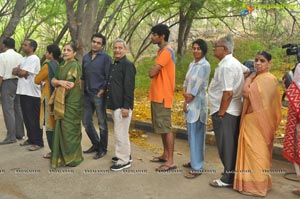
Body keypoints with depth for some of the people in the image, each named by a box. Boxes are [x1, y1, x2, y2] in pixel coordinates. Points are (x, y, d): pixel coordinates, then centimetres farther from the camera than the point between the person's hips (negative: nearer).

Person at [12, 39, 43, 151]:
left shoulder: (34, 59, -11)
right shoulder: (24, 59, 17)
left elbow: (23, 73, -17)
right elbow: (15, 72, 11)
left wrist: (18, 70, 2)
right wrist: (20, 71, -9)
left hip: (32, 93, -9)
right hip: (23, 91, 9)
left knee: (34, 119, -5)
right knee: (27, 118, 14)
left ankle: (38, 142, 1)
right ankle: (31, 139, 24)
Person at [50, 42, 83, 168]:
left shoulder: (75, 65, -12)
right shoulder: (62, 66, 14)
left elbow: (69, 85, -19)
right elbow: (53, 81, 4)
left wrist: (58, 84, -5)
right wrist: (60, 82, -16)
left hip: (71, 102, -8)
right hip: (62, 101, 8)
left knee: (69, 128, -2)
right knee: (62, 128, 11)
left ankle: (72, 157, 10)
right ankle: (63, 155, 21)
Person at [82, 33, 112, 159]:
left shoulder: (106, 58, -6)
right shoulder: (85, 57, 12)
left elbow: (108, 78, -9)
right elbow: (83, 76, 18)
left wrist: (101, 93, -13)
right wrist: (82, 90, 9)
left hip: (99, 95, -6)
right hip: (87, 95, 6)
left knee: (102, 124, 3)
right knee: (86, 121, 12)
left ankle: (102, 149, 17)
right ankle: (95, 144, 30)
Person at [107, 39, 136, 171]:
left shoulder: (128, 65, -13)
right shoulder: (113, 65, 16)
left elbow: (129, 88, -19)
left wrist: (126, 107, -23)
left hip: (122, 106, -9)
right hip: (115, 105, 9)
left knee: (121, 133, -4)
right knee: (119, 132, 18)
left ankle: (124, 161, 7)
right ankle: (125, 154, 31)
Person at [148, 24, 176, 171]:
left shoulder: (167, 51, -16)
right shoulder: (161, 51, 17)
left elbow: (152, 73, -20)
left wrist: (152, 69, 0)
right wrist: (153, 70, -1)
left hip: (163, 96, -10)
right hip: (157, 95, 10)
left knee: (166, 128, -5)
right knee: (161, 128, 16)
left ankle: (171, 161, 1)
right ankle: (165, 155, 26)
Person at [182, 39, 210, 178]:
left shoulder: (205, 65, -14)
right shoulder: (192, 64, 12)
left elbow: (198, 86, -16)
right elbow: (186, 81, 12)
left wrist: (187, 101, -9)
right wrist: (185, 93, -8)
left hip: (198, 103, -8)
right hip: (189, 102, 8)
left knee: (196, 135, -5)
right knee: (191, 134, 15)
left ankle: (197, 168, 2)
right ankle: (195, 161, 28)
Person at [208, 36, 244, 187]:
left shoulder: (226, 66, -18)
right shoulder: (235, 63, 15)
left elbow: (228, 93, -24)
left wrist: (221, 113, -18)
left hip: (225, 112, -10)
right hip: (233, 111, 10)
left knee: (226, 146, 0)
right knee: (231, 145, 18)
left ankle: (228, 179, 11)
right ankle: (232, 175, 29)